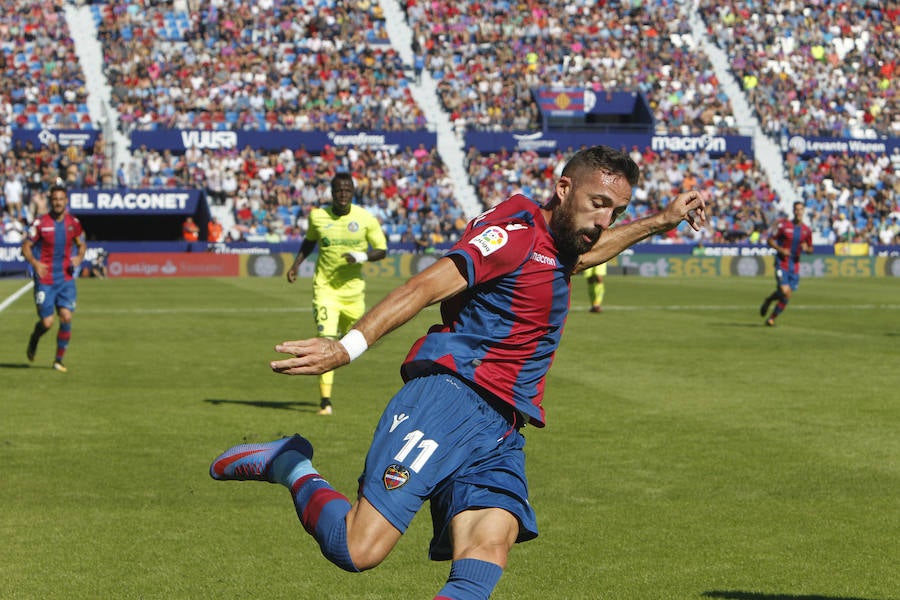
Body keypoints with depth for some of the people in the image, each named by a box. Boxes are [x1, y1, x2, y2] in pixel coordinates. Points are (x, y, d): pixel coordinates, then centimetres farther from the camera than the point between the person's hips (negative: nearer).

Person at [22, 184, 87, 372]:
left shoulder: (73, 222, 3)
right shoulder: (40, 223, -7)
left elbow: (82, 244, 17)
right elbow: (26, 247, -2)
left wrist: (79, 257, -5)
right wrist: (34, 262, -21)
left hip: (66, 279, 3)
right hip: (45, 280, -3)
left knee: (66, 317, -11)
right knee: (47, 323, -6)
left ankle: (59, 359, 5)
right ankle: (34, 340, 31)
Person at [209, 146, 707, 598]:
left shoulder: (554, 250, 23)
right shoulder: (515, 233, -6)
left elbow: (587, 251, 51)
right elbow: (426, 286, -18)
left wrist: (661, 221, 54)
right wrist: (350, 346, -30)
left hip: (501, 431, 9)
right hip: (450, 396, -9)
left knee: (489, 551, -18)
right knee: (358, 549, -17)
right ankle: (291, 466, 9)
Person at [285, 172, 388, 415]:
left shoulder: (365, 219, -5)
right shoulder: (317, 216, -3)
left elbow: (382, 250, 0)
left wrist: (361, 256, -18)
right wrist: (296, 264, 6)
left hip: (353, 288, 2)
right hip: (325, 287, -2)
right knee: (327, 339, -16)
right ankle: (325, 400, -14)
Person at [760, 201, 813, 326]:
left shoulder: (807, 230, 5)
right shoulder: (783, 224, -5)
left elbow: (810, 249, 16)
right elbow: (770, 240, 0)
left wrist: (807, 249, -8)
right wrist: (780, 249, -16)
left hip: (795, 265, 4)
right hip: (782, 263, -4)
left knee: (787, 297, 0)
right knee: (785, 291, -19)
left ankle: (772, 318, 17)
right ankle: (768, 300, 13)